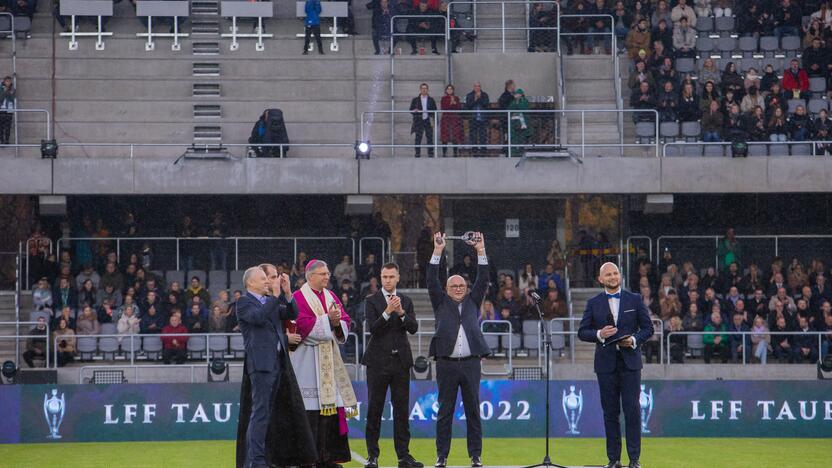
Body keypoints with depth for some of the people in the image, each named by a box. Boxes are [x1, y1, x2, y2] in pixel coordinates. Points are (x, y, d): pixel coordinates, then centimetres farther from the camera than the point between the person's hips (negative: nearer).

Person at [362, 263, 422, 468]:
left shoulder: (406, 301, 10)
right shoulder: (372, 301, 0)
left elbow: (413, 328, -1)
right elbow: (373, 328, -12)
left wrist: (401, 313, -17)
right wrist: (387, 312, -24)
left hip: (401, 360, 3)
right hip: (378, 361, -3)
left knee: (402, 409, 3)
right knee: (374, 409, 1)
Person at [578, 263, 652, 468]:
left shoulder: (635, 300, 6)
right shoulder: (593, 303, 7)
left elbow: (648, 328, 7)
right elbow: (582, 332, 5)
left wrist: (635, 340, -11)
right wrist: (599, 334, -14)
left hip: (630, 362, -1)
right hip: (606, 364, 1)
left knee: (632, 410, -6)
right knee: (610, 412, 3)